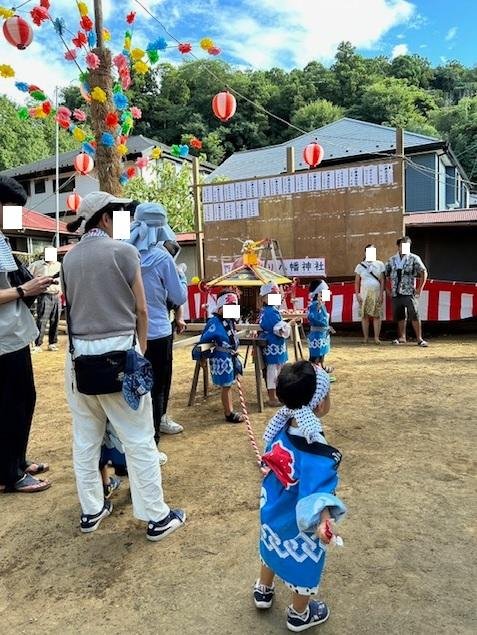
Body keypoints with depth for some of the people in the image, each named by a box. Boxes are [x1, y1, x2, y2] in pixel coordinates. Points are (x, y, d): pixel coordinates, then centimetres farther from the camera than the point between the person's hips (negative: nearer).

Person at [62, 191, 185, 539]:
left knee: (85, 437, 15)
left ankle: (91, 510, 28)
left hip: (80, 354, 6)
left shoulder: (69, 258, 9)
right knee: (139, 439, 2)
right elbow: (141, 309, -4)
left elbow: (70, 306, 11)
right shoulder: (123, 250, -5)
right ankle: (157, 517, 12)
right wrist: (141, 349, 7)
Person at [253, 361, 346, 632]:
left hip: (272, 514, 7)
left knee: (272, 549, 34)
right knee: (304, 568, 23)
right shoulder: (321, 456, -37)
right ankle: (299, 615, 50)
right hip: (299, 528, -6)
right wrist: (322, 520, -63)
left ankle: (263, 591, 61)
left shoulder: (281, 428, -14)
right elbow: (316, 494, -45)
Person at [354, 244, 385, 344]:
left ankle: (376, 337, 2)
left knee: (377, 316, -3)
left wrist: (381, 294, -4)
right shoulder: (360, 266, 7)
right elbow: (357, 282, 7)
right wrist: (357, 294, -2)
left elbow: (382, 280, 4)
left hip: (376, 294, 0)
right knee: (364, 316, 0)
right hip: (364, 294, 0)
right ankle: (366, 338, 6)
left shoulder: (380, 264, 7)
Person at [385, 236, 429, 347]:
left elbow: (424, 273, 1)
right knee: (399, 317, 10)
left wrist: (419, 289, -5)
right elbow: (385, 275, 15)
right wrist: (388, 289, 8)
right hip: (396, 293, 4)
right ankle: (402, 338, 22)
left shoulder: (414, 258, 2)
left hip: (409, 293, -3)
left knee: (414, 316, -8)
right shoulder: (392, 260, 10)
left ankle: (419, 339, -4)